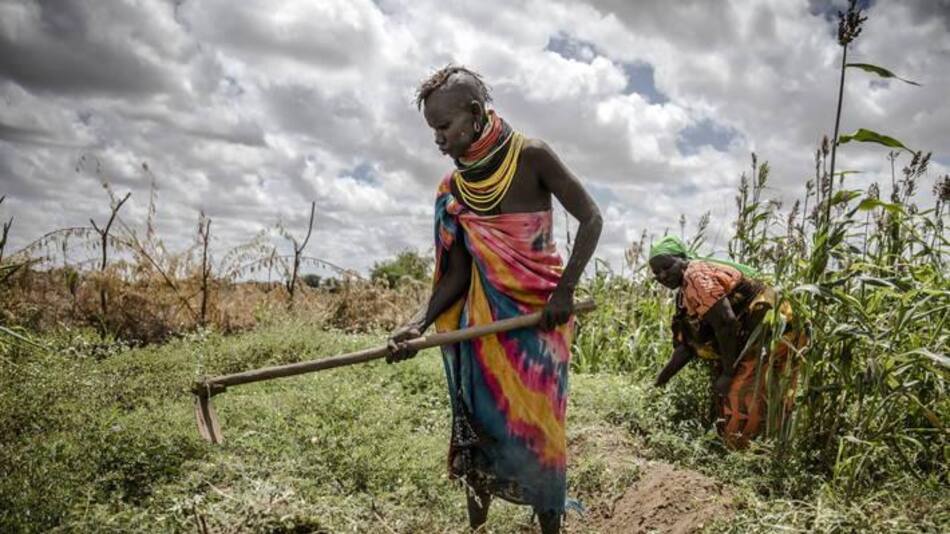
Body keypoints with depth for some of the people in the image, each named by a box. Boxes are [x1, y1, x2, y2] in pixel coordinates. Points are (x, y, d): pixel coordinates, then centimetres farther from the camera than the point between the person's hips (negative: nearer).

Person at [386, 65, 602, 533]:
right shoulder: (453, 189, 1)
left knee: (538, 423, -1)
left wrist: (564, 289, -14)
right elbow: (457, 272, 1)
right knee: (478, 421, 2)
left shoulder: (531, 157, -10)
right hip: (485, 316, 4)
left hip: (542, 313, -3)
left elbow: (591, 220, -6)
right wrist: (420, 323, -12)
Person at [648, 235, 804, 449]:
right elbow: (687, 343, 15)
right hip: (747, 344, 11)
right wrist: (666, 374, 2)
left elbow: (726, 323, -23)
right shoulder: (685, 294, 17)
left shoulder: (697, 275, -14)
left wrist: (728, 373, -18)